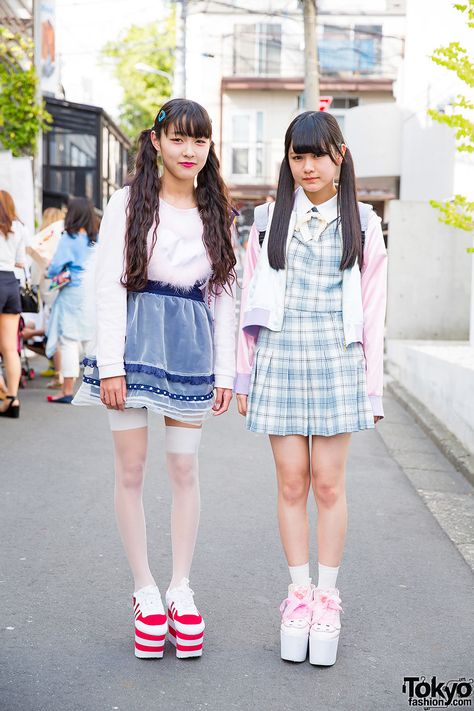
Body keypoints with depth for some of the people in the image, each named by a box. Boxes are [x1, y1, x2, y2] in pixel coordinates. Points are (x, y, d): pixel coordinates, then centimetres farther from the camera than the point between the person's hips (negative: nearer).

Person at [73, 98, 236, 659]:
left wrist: (225, 370, 6)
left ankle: (181, 590, 18)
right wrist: (111, 364, -10)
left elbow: (224, 296, 11)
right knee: (131, 471, 2)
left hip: (192, 349, 2)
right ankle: (145, 592, 16)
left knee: (185, 472, 5)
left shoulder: (218, 213, 10)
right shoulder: (129, 203, 1)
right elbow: (109, 286, -3)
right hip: (136, 343, -2)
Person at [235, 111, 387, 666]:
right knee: (292, 482, 3)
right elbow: (250, 301, 9)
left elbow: (371, 309, 6)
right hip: (280, 358, 1)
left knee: (329, 483, 1)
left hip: (336, 360, -1)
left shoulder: (361, 223, 6)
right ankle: (299, 595, 16)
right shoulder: (269, 219, 8)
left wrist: (373, 386, 3)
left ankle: (327, 598, 15)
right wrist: (244, 377, 7)